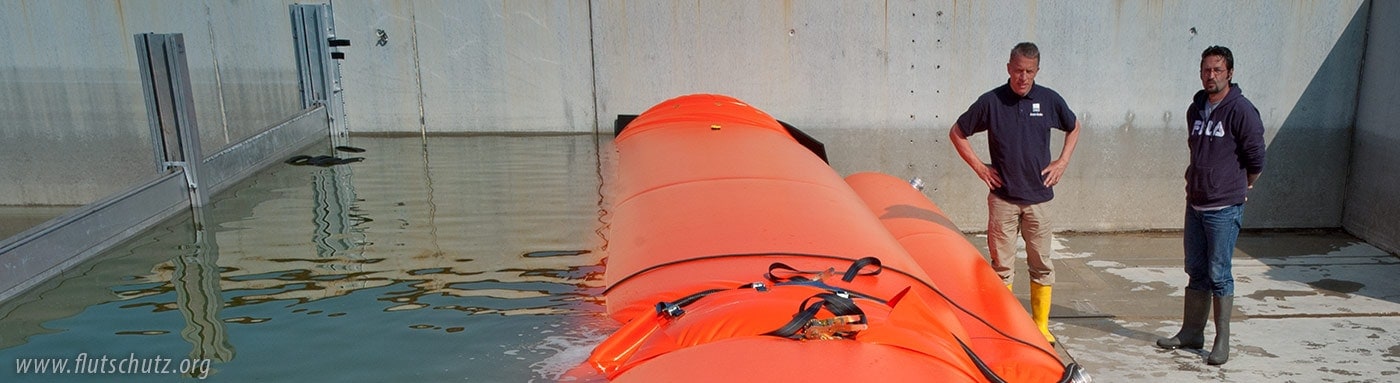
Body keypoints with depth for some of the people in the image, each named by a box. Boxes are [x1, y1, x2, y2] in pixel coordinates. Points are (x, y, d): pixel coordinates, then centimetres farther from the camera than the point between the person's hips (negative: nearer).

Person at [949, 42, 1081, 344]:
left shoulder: (1049, 100, 1)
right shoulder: (991, 101, -5)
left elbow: (1074, 128, 19)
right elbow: (957, 133, 5)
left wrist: (1062, 162, 8)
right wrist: (979, 167, -1)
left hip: (1038, 197, 2)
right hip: (1002, 198, -2)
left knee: (1042, 264, 7)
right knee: (1002, 265, 3)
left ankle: (1041, 325, 18)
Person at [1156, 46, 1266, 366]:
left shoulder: (1241, 111, -12)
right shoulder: (1196, 109, 10)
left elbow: (1256, 160, -7)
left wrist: (1239, 187, 5)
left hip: (1224, 208, -7)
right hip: (1195, 204, 7)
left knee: (1219, 274, -2)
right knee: (1196, 271, 13)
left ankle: (1222, 341, 8)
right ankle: (1191, 333, 23)